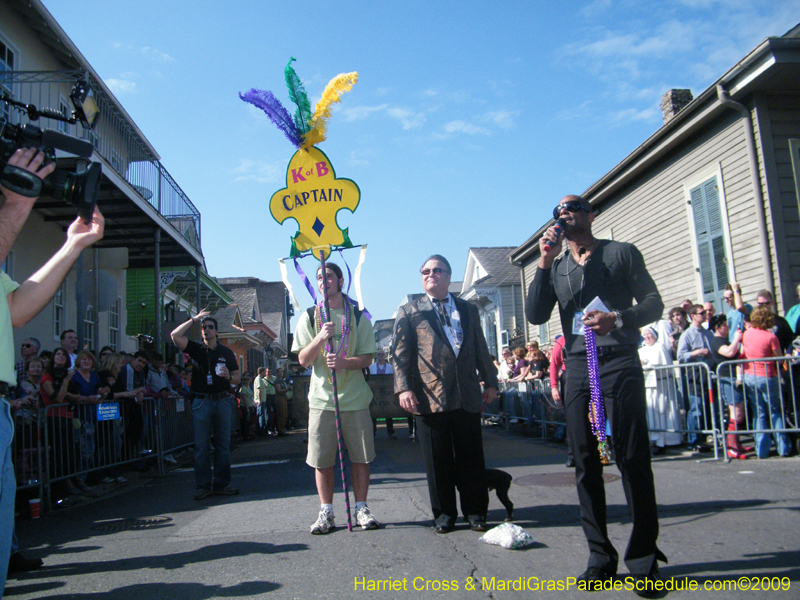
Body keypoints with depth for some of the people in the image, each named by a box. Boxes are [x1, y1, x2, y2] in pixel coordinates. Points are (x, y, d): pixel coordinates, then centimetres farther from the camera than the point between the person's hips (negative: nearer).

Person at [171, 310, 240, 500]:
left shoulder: (226, 352, 12)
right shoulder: (196, 349, 8)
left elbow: (238, 378, 12)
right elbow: (175, 335, -8)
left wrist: (228, 377, -10)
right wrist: (194, 319, -2)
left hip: (222, 401, 2)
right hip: (201, 401, -1)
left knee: (223, 445, 3)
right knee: (201, 446, -1)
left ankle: (221, 484, 10)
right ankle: (202, 486, 5)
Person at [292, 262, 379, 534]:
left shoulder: (358, 316, 6)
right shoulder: (309, 317, 7)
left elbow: (367, 358, 1)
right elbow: (303, 360, 1)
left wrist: (344, 362, -19)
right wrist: (320, 338, -17)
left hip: (355, 398, 0)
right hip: (321, 398, 0)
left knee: (361, 457, 4)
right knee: (322, 460, 4)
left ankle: (361, 508, 18)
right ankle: (326, 513, 17)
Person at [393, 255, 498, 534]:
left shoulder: (468, 310, 17)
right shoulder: (409, 312, 7)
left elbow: (481, 349, 18)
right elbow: (401, 353, 1)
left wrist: (490, 381, 13)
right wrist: (403, 387, -10)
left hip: (467, 394, 2)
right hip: (429, 396, -2)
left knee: (471, 457, 7)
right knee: (438, 459, 4)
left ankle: (475, 511, 20)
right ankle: (444, 513, 18)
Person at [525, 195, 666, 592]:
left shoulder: (622, 253, 8)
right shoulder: (556, 268, 17)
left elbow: (653, 302, 2)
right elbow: (536, 315, 4)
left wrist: (616, 318, -17)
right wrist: (544, 262, -2)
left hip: (619, 362, -3)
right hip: (577, 368, 4)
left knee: (633, 459, -5)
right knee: (585, 463, 3)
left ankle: (643, 557, 5)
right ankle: (600, 555, 12)